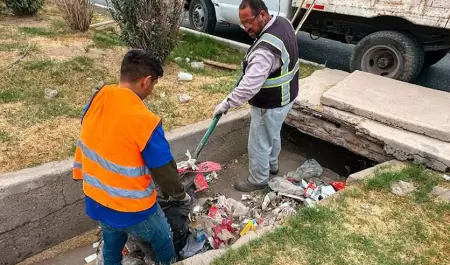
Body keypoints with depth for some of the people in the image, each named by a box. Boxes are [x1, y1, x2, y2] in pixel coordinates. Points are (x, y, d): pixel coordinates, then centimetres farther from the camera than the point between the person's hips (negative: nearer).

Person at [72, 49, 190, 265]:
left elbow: (84, 144, 7)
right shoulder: (144, 121, -30)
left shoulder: (95, 101, -8)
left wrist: (81, 174, 22)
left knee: (112, 245, 30)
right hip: (132, 209, -6)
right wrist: (179, 194, 0)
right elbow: (164, 169, -18)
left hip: (96, 201, 7)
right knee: (163, 240, 21)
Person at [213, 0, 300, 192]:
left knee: (259, 144, 10)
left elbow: (249, 86, -35)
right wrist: (251, 64, 14)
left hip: (270, 104, -10)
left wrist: (226, 104, -25)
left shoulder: (266, 49, -35)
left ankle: (258, 180, 30)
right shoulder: (282, 22, -3)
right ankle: (272, 165, 52)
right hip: (284, 96, 10)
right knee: (272, 135, 29)